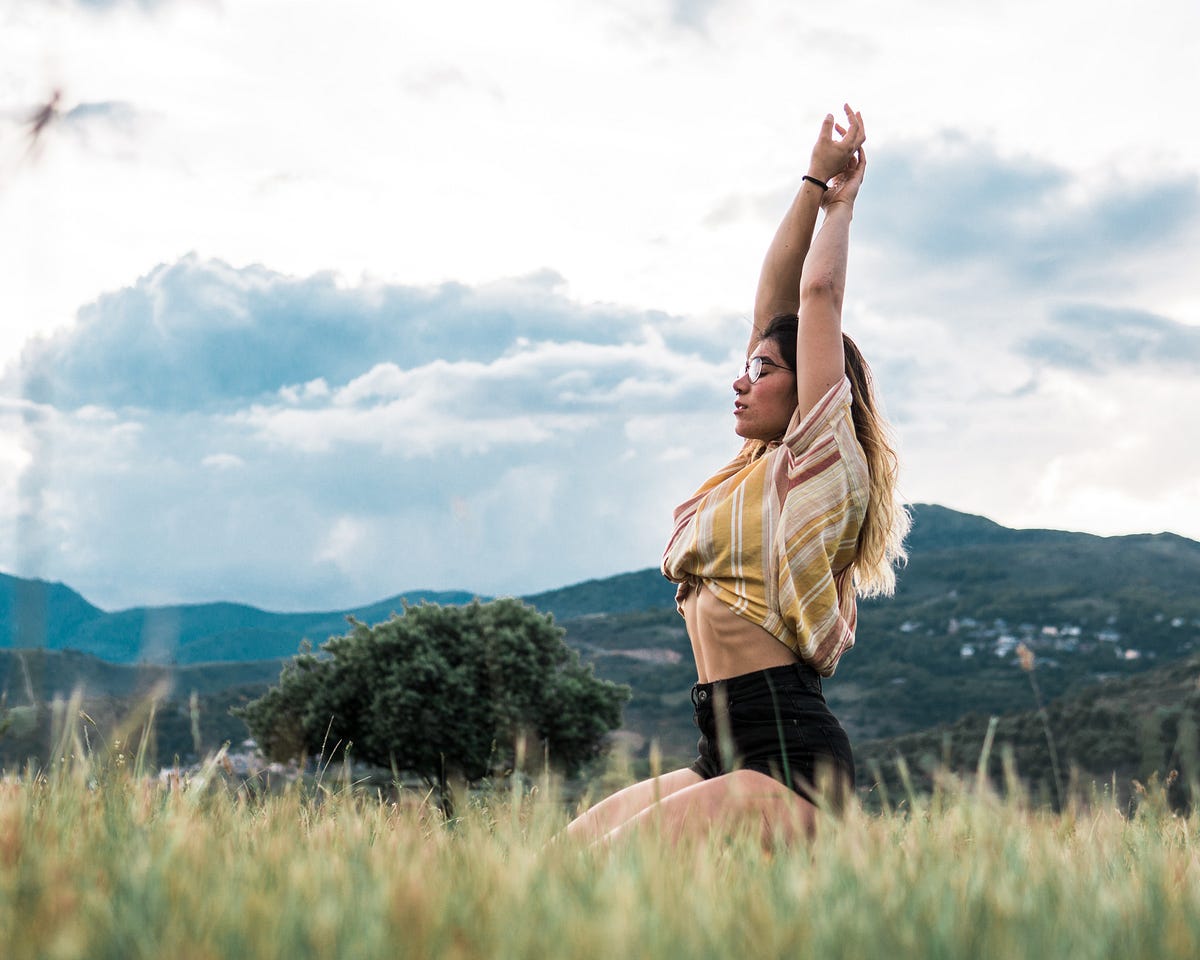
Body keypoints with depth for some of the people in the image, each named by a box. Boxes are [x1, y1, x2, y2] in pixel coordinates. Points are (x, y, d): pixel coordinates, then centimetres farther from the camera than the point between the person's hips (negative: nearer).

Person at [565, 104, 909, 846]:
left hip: (791, 762, -9)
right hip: (731, 755, 9)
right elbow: (774, 301, 19)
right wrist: (814, 184, 20)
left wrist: (842, 200, 10)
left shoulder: (821, 464, -4)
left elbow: (819, 295, -3)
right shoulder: (758, 469, 18)